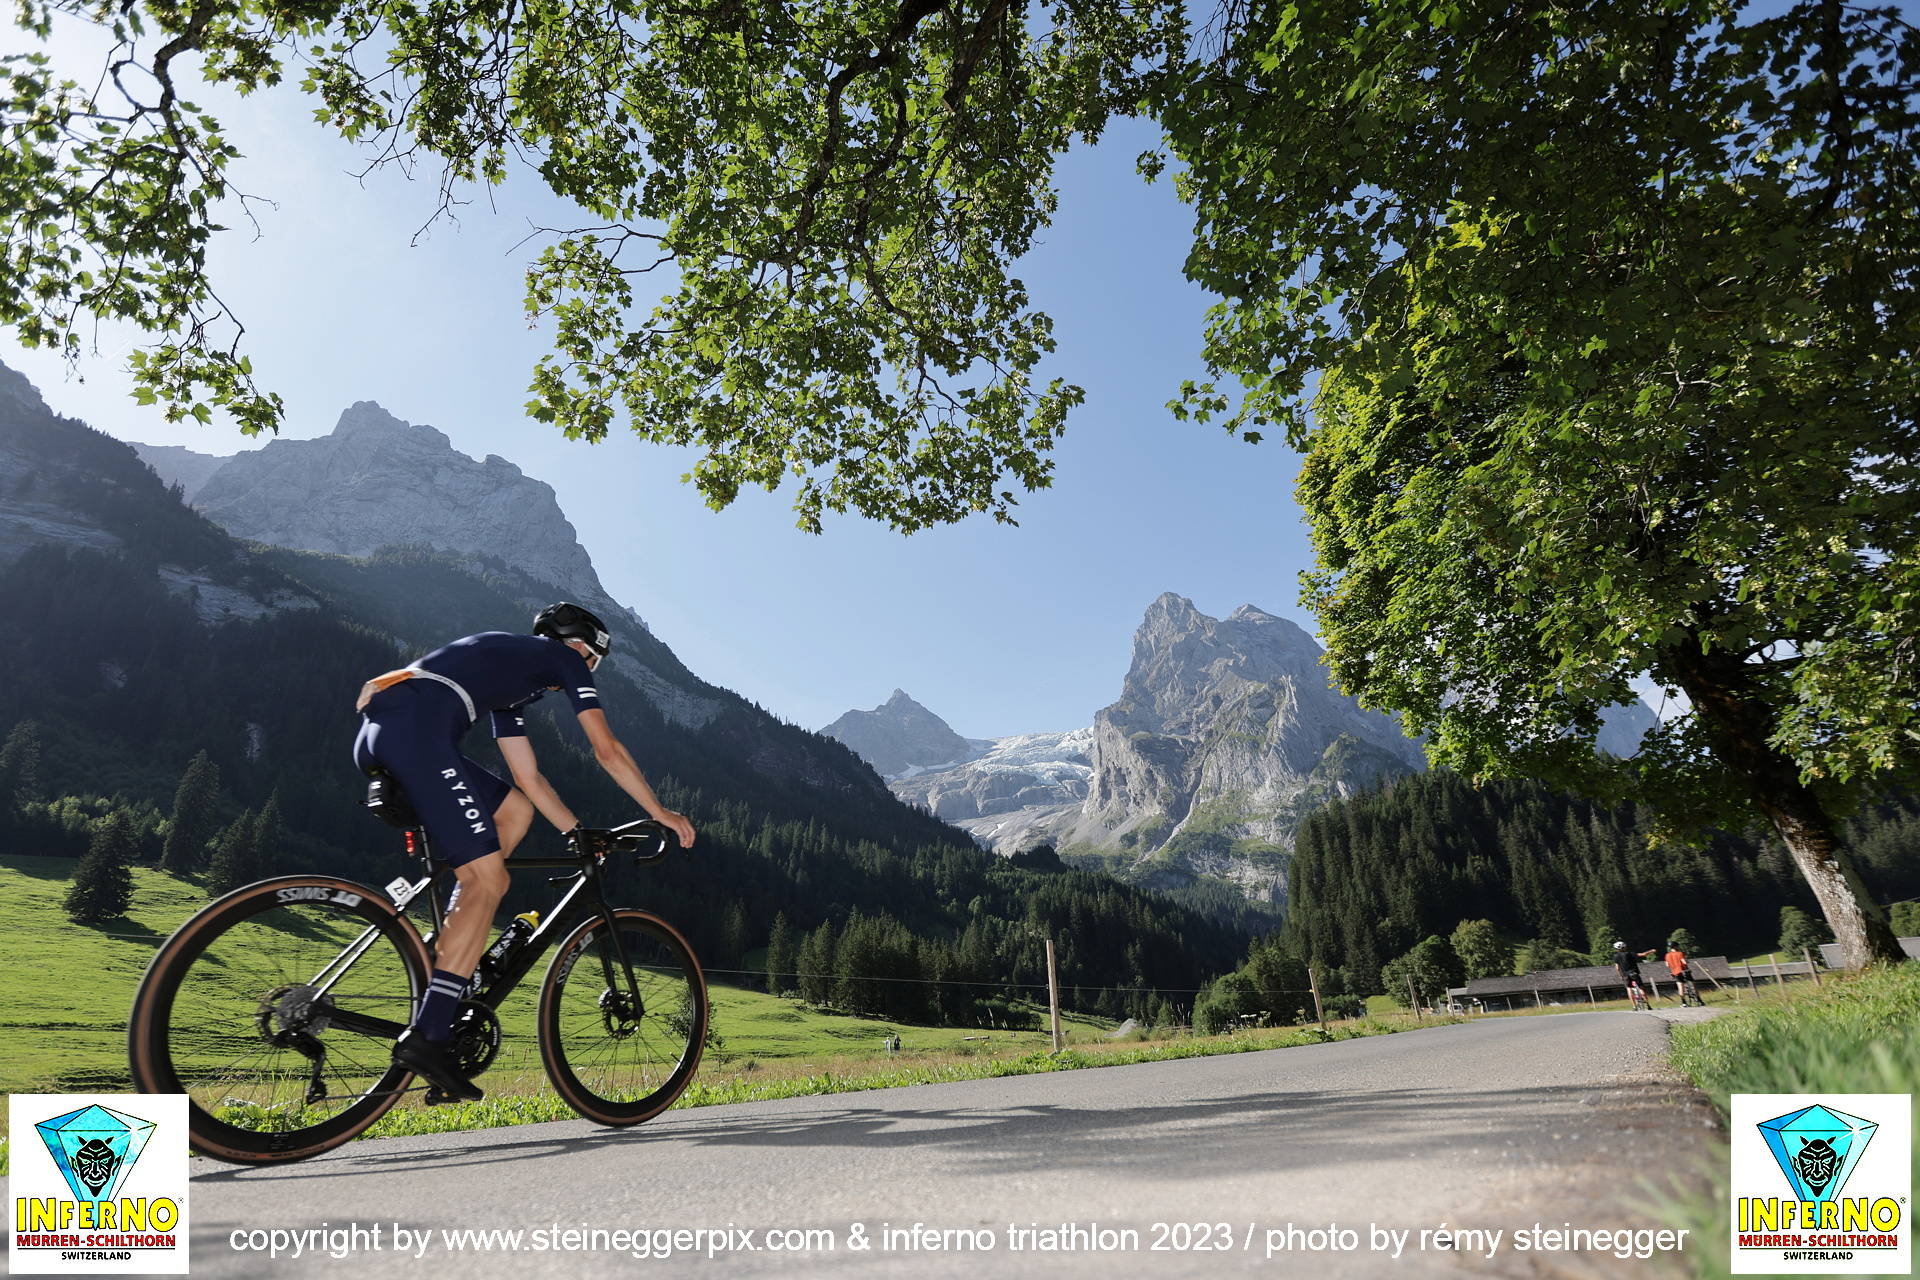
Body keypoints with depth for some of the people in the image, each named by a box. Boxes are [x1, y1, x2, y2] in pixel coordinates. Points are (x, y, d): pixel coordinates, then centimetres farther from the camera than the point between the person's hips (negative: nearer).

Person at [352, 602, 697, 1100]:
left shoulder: (508, 677, 34)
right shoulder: (563, 656, 13)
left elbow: (529, 779, 34)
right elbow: (607, 750, 8)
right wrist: (662, 812, 16)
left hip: (374, 735, 10)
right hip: (417, 731, -9)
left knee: (515, 809, 18)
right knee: (488, 879, -7)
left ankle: (450, 945, 13)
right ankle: (427, 1034, -9)